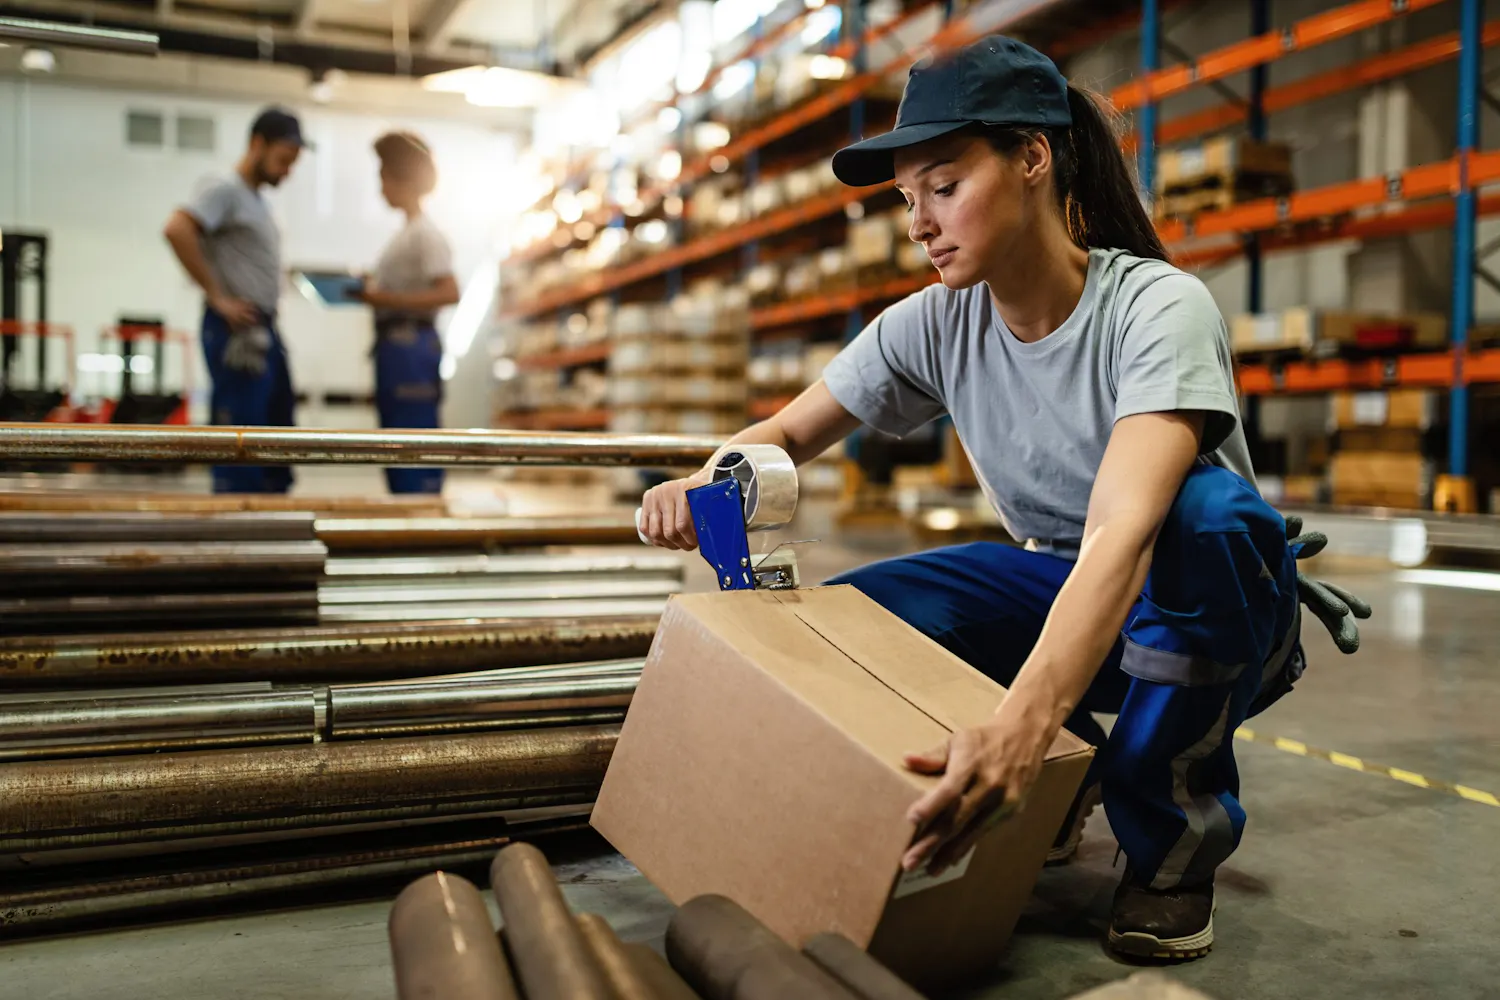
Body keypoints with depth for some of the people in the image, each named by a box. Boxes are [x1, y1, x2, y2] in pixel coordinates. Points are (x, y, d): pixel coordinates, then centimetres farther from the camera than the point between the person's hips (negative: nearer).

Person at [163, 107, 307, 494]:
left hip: (265, 331, 9)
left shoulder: (257, 200, 19)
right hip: (237, 332, -9)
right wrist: (217, 297, -20)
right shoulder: (225, 190, -8)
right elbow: (176, 230, -23)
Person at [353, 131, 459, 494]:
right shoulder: (405, 232, 17)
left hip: (411, 344, -10)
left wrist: (387, 299, -20)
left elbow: (449, 293, -20)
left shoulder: (425, 233, -10)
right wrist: (372, 293, 5)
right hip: (393, 343, 10)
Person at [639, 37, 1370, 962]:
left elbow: (1123, 532, -42)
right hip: (1057, 590, 5)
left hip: (1216, 612, -4)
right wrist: (709, 483, -26)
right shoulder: (936, 327, -9)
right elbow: (787, 435, -1)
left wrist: (1024, 722, -58)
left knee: (1205, 508, -39)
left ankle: (1176, 833, -12)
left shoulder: (1158, 308, -27)